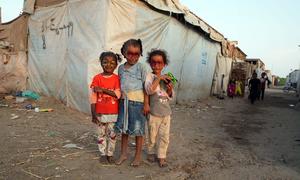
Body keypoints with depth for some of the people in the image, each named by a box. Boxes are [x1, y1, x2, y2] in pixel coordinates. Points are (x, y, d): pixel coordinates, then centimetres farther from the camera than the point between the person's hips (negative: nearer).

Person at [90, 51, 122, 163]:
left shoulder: (116, 78, -3)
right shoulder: (97, 78, -4)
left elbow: (118, 94, -14)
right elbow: (93, 97, -6)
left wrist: (103, 90, -21)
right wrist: (93, 113, -9)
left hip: (113, 113, 0)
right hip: (100, 112, 0)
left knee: (112, 134, 10)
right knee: (101, 134, 13)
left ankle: (110, 154, 27)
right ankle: (103, 154, 29)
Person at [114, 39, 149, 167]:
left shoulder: (141, 68, -5)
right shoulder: (121, 68, 9)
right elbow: (120, 85, 14)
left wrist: (146, 104, -9)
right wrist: (120, 100, 10)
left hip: (137, 102, -5)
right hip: (124, 101, 5)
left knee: (137, 129, 6)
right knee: (123, 128, 13)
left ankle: (138, 155, 23)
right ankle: (123, 154, 30)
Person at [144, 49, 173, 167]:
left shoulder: (166, 78, 6)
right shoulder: (150, 76, -10)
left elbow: (169, 97, 11)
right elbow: (149, 90, -28)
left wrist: (170, 90, -9)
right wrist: (158, 78, -27)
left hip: (166, 112, 4)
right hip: (154, 112, -4)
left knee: (165, 136, 9)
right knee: (152, 135, 12)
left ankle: (161, 156, 23)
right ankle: (151, 152, 35)